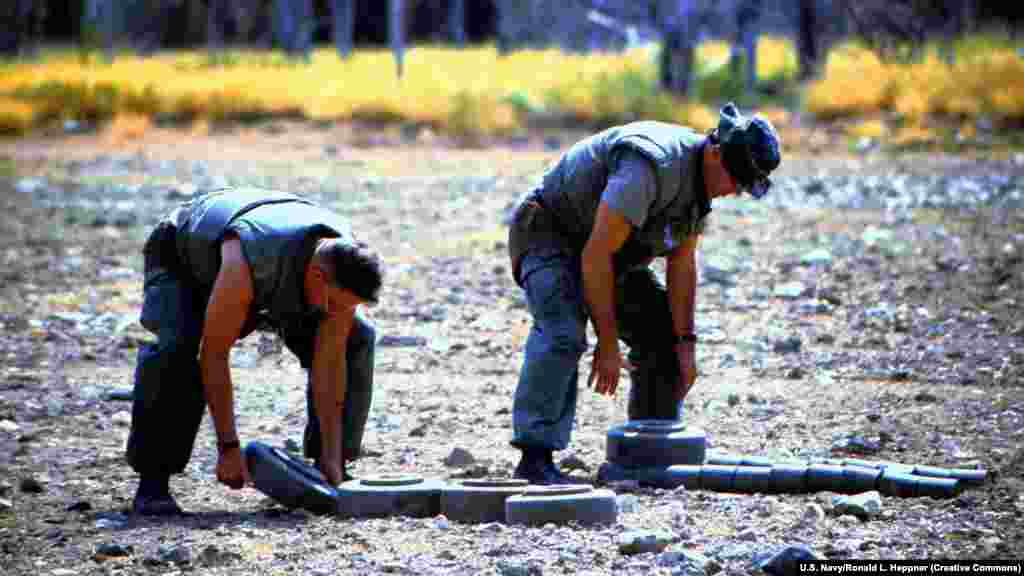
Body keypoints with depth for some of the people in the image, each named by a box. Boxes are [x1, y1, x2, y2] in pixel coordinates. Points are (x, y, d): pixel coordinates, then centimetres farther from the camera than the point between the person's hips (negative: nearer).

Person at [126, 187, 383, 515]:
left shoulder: (345, 264, -29)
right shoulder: (247, 263, -46)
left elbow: (330, 362, -22)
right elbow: (214, 355, -37)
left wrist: (332, 457, -22)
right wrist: (228, 447, -34)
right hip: (180, 260, -5)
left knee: (356, 339, -9)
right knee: (176, 346, -37)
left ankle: (332, 473, 2)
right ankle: (152, 483, -24)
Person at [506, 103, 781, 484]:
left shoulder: (703, 178, -5)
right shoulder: (650, 165, -34)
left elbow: (681, 265, 1)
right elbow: (596, 255, -34)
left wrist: (684, 343, -7)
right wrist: (607, 344, -30)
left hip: (608, 251, 9)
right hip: (549, 233, -9)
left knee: (663, 336, 4)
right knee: (562, 333, -31)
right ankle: (535, 459, -33)